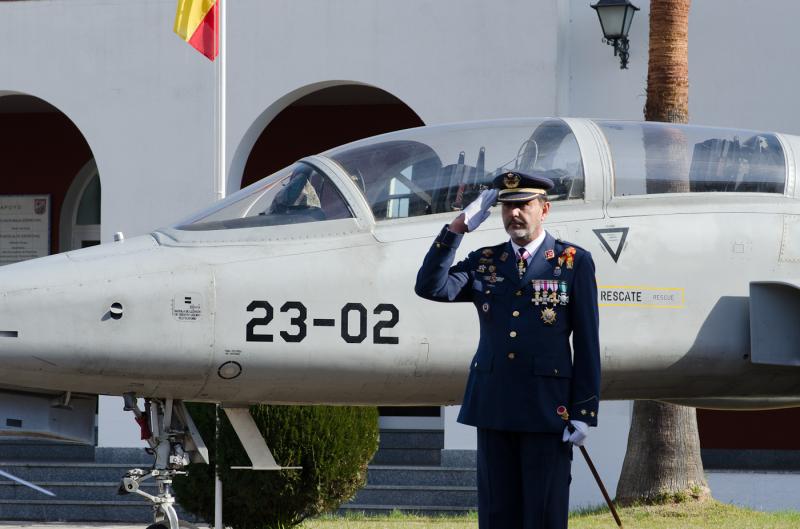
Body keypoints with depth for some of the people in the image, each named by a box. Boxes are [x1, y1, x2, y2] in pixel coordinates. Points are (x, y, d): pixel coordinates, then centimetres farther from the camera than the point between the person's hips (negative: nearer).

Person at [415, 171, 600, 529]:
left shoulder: (574, 262, 2)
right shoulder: (484, 262, 12)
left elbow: (587, 344, -1)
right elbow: (430, 287, -4)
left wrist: (584, 413, -6)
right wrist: (458, 227, -9)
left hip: (547, 407, -3)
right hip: (493, 406, 4)